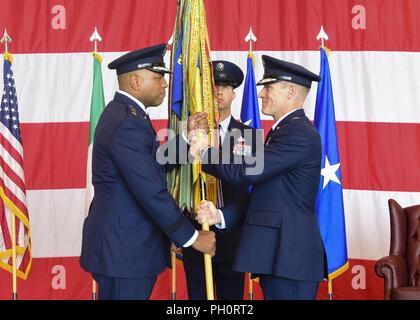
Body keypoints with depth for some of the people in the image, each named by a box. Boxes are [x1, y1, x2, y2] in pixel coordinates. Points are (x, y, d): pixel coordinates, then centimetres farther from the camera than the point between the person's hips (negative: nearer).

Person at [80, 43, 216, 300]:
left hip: (122, 244, 10)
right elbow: (151, 191, -23)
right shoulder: (127, 123, -20)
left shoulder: (123, 112, 12)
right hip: (123, 250, -10)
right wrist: (192, 237, -16)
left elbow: (154, 165, 15)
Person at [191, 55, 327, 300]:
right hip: (279, 253, 10)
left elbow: (245, 171, -19)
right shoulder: (285, 131, 20)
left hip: (290, 256, -10)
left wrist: (205, 152, -3)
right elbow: (263, 197, 18)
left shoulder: (298, 132, -13)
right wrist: (221, 215, 6)